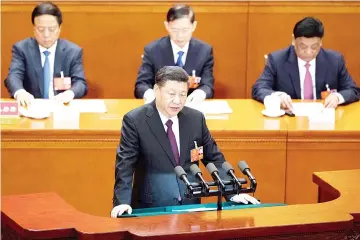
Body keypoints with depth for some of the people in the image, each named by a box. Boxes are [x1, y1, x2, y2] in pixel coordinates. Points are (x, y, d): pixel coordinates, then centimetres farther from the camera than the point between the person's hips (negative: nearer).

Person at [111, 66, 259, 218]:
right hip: (151, 209, -3)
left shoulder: (196, 118, 6)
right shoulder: (134, 120, -5)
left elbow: (214, 158, 13)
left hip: (190, 205, 3)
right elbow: (125, 165, -8)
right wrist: (122, 201, -22)